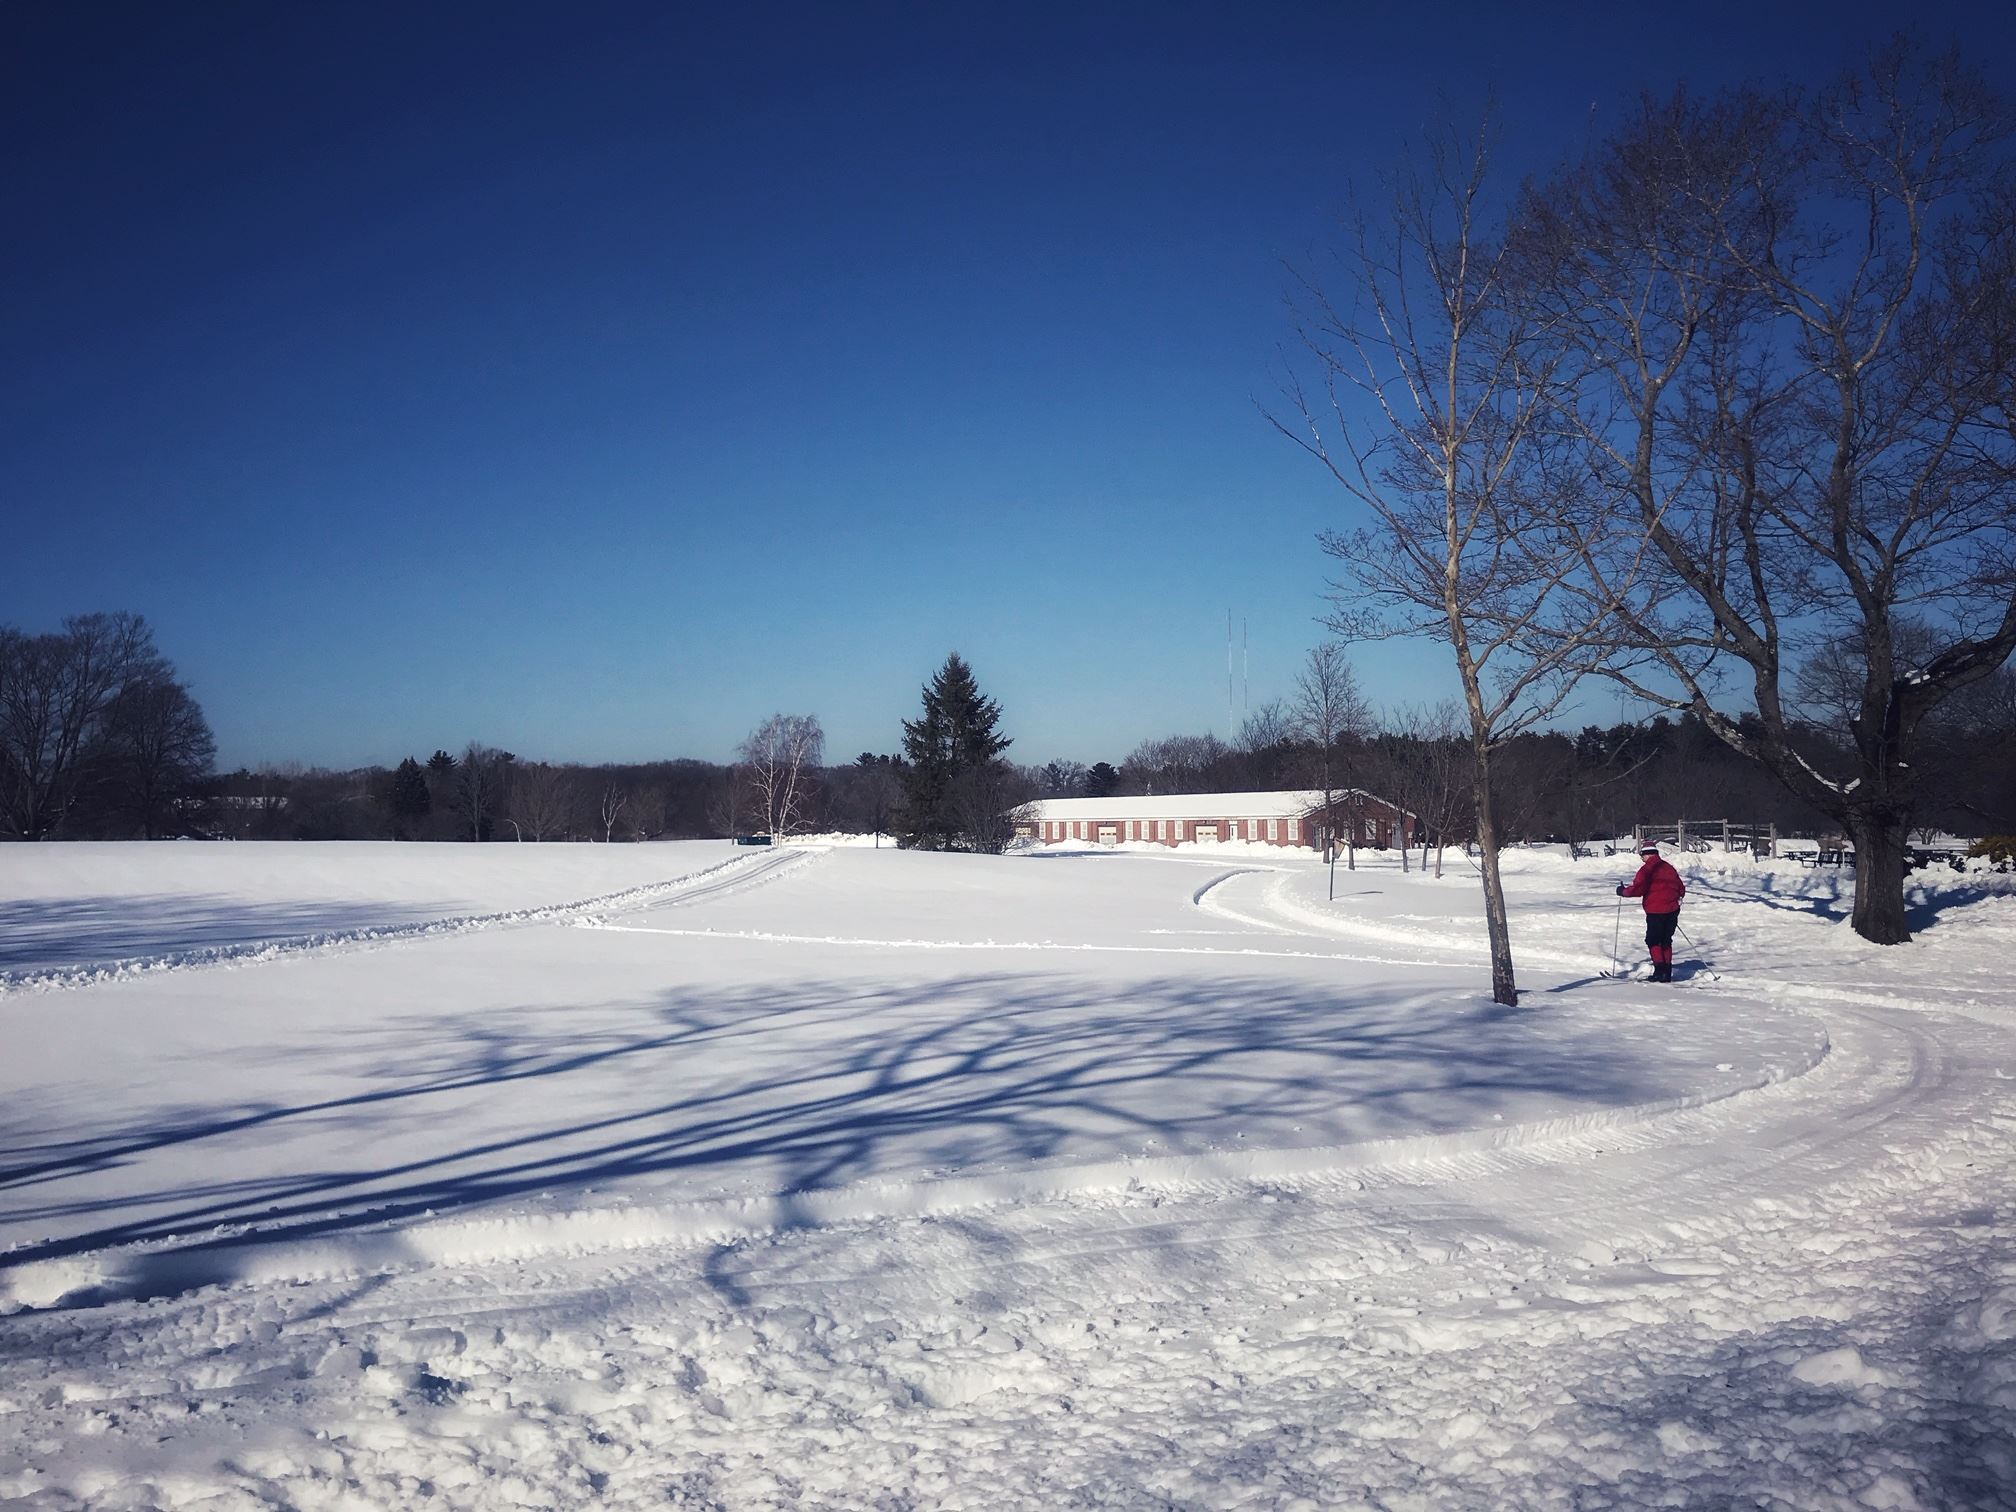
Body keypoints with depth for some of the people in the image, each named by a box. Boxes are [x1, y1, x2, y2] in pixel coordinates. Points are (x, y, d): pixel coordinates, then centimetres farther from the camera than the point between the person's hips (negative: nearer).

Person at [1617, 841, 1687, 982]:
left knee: (1653, 941, 6)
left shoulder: (1647, 869, -10)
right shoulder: (1668, 867, 12)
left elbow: (1637, 888, -18)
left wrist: (1623, 891, -2)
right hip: (1672, 910, 6)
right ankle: (1667, 973, 15)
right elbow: (1681, 889, 17)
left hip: (1655, 912, -6)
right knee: (1666, 941, 16)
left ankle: (1660, 969, -5)